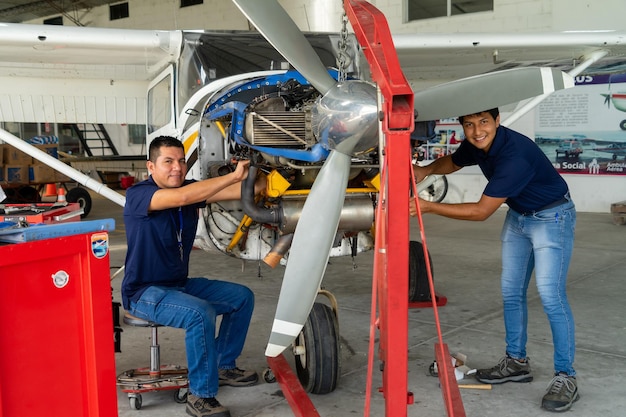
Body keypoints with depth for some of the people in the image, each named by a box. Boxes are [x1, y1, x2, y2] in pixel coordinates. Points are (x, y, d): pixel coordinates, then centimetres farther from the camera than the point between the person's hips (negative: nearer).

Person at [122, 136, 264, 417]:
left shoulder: (192, 188, 2)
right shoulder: (138, 195, -18)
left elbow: (233, 191, -13)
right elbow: (182, 197, -36)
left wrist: (256, 181, -33)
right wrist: (234, 175, -38)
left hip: (180, 284, 8)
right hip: (144, 292, -8)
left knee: (243, 297, 6)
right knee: (200, 313, -31)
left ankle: (223, 366, 20)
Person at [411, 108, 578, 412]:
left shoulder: (515, 155, -35)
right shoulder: (476, 145, -10)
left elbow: (481, 211, -31)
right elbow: (452, 162, 14)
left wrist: (428, 207, -31)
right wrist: (427, 170, -8)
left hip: (551, 216, -8)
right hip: (518, 216, 8)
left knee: (550, 295, -13)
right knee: (511, 292, 10)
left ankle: (565, 377, -4)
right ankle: (517, 362, 23)